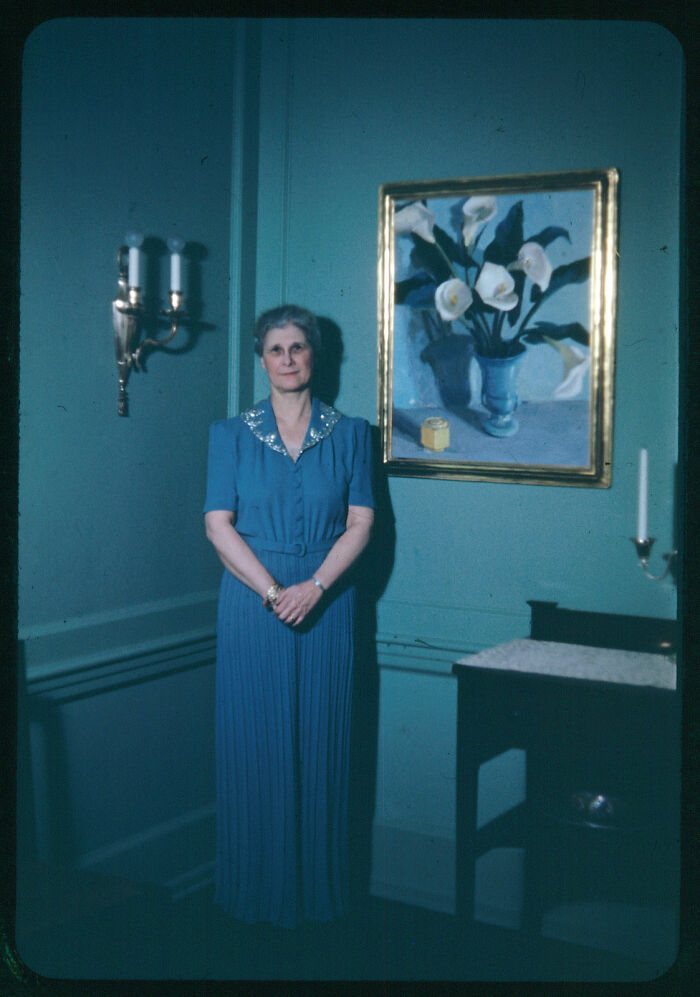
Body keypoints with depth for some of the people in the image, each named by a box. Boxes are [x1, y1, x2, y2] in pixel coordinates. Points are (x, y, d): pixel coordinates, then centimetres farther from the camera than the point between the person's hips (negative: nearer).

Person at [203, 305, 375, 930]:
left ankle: (318, 888, 19)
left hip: (327, 604, 1)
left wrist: (314, 586, -14)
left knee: (321, 743, 5)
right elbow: (218, 524, -4)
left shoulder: (350, 433, 6)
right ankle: (258, 889, 17)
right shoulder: (231, 434, 4)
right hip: (251, 603, 0)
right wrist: (271, 590, -14)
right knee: (254, 742, 3)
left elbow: (361, 523, 0)